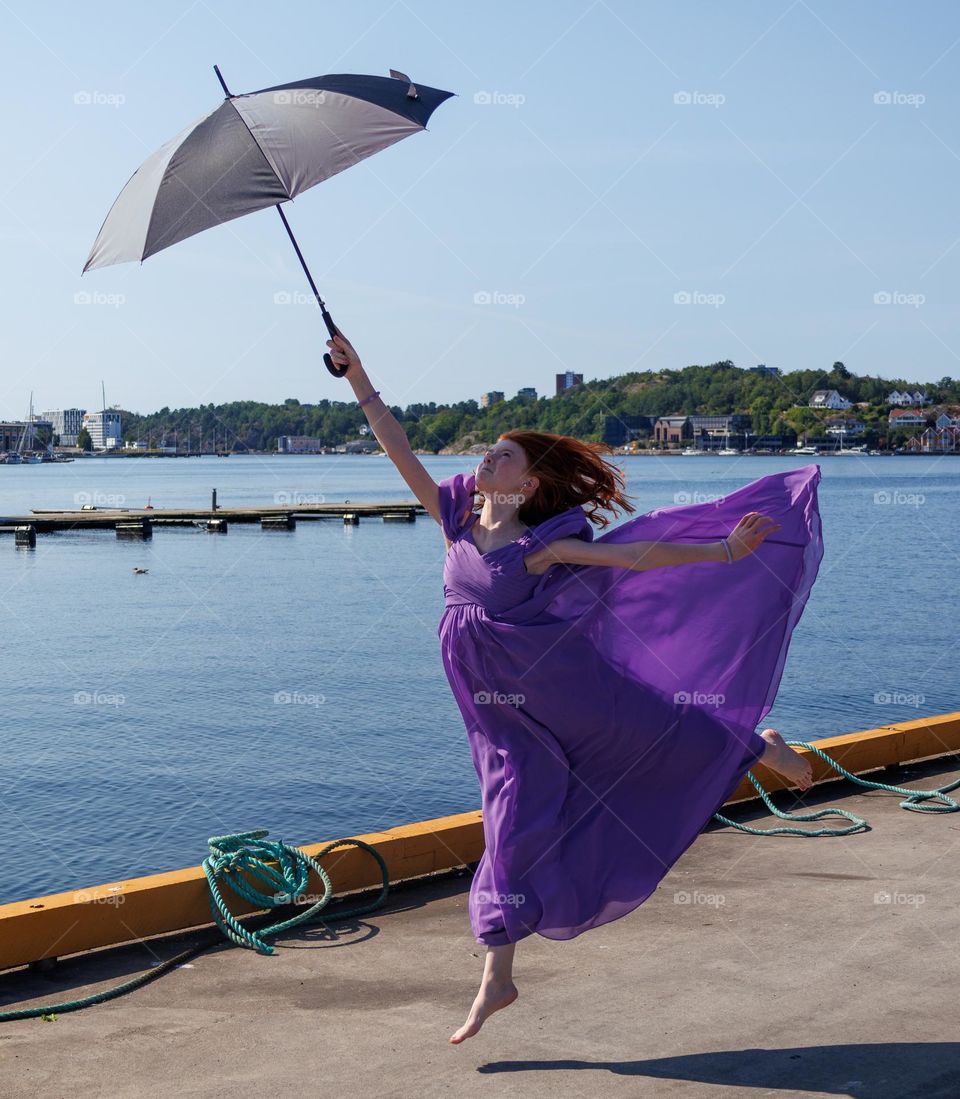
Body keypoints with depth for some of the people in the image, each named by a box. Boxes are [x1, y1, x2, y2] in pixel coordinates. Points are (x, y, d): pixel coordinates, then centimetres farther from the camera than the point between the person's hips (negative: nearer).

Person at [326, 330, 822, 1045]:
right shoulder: (457, 521, 0)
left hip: (563, 686, -3)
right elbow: (403, 455, 0)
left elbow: (637, 555, -15)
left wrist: (725, 551, -21)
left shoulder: (542, 544, -13)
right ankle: (497, 981, 11)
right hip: (503, 711, 4)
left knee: (653, 732, 15)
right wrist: (361, 384, -3)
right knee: (513, 831, 5)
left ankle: (758, 747, 47)